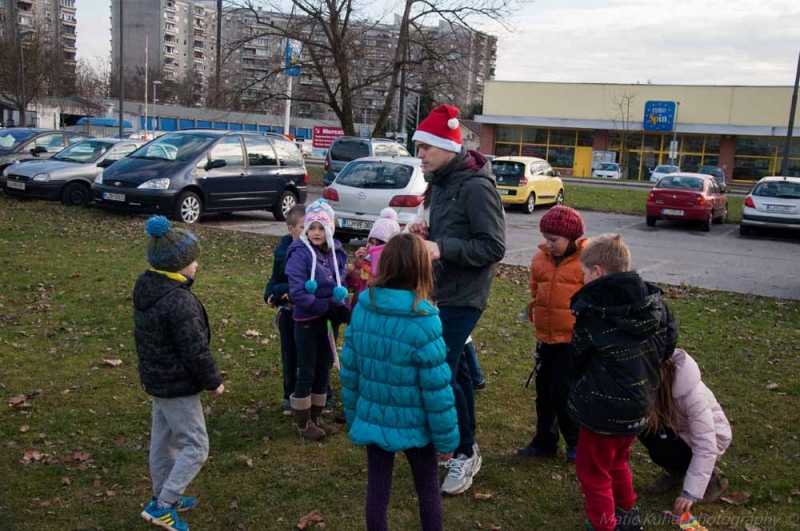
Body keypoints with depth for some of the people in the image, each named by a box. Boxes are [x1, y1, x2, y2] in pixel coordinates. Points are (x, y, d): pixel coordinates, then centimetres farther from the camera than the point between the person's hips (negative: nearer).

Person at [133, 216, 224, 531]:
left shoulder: (145, 287, 1)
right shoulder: (179, 301, -29)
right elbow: (195, 351, -25)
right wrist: (213, 381, -10)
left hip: (155, 378, 10)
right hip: (178, 386, -9)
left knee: (163, 439, 21)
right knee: (195, 446, 3)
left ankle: (164, 496, 36)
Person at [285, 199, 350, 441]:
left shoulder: (336, 252, 2)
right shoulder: (300, 253, -15)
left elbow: (341, 284, 9)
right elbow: (297, 293, -21)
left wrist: (342, 307, -10)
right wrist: (326, 305, -24)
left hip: (329, 320, 6)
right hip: (307, 321, -6)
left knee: (324, 370, 15)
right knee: (307, 372, 5)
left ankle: (316, 416, 30)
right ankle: (303, 421, 20)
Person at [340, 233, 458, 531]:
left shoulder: (362, 308, -8)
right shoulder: (423, 321, -23)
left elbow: (349, 371, 0)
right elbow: (436, 389, -19)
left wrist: (353, 417, 14)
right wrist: (447, 438, -8)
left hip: (373, 421, 4)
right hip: (414, 424, -3)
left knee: (377, 489, 16)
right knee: (428, 489, 17)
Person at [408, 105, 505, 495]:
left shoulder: (475, 186, -19)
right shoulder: (442, 182, 9)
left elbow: (494, 247, -20)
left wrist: (442, 248, -27)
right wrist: (429, 232, 0)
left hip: (463, 295, -9)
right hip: (443, 291, 9)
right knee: (454, 368, 16)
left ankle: (466, 452, 9)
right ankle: (466, 447, 31)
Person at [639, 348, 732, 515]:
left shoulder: (693, 395, -35)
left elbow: (706, 448, -35)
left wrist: (690, 493, -37)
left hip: (711, 437, -6)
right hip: (679, 430, 6)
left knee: (661, 452, -30)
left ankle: (711, 476, -3)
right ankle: (674, 471, 2)